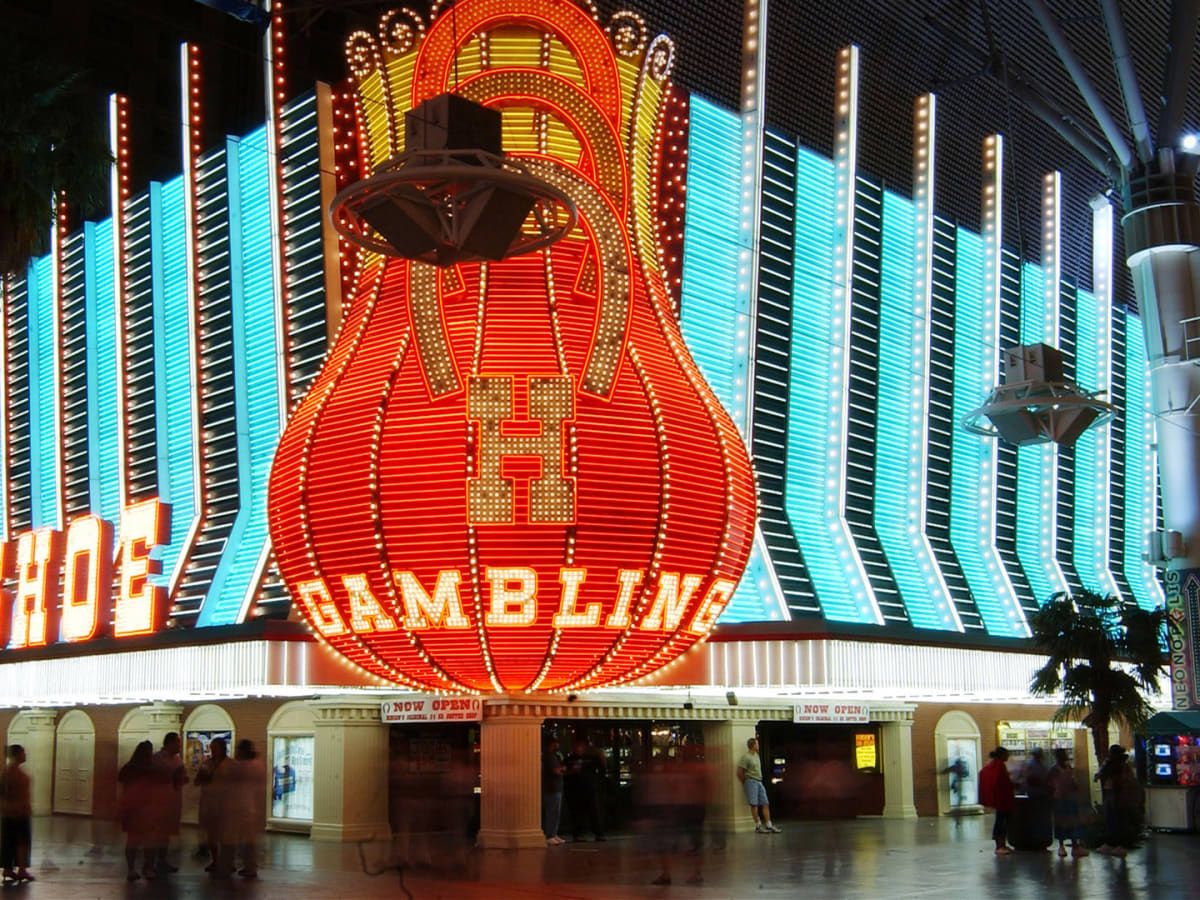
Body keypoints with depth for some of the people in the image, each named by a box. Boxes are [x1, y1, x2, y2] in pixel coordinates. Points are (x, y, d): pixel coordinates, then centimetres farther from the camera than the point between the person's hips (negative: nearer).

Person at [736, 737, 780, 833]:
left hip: (759, 782, 8)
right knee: (754, 804, -6)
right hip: (751, 782, -8)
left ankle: (769, 825, 3)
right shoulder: (746, 757, -10)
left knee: (765, 803, 2)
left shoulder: (756, 755, 15)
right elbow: (740, 772, -10)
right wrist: (745, 783, -1)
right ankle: (758, 826, -2)